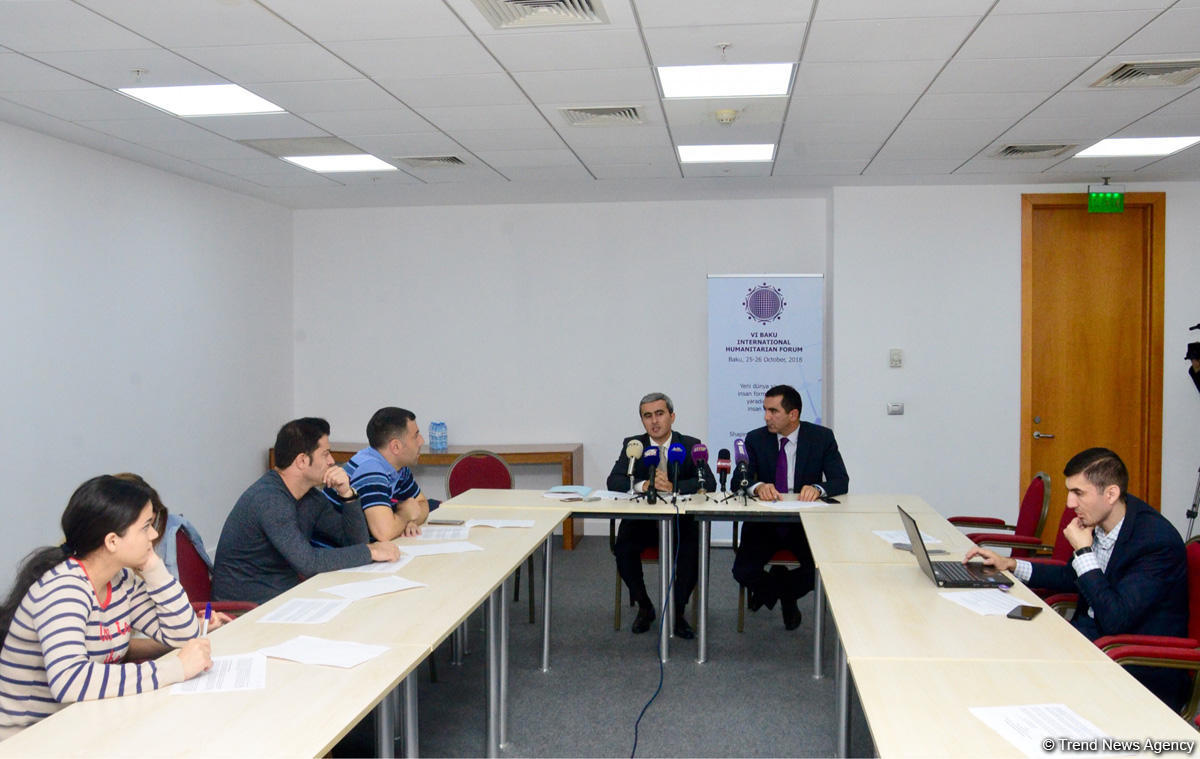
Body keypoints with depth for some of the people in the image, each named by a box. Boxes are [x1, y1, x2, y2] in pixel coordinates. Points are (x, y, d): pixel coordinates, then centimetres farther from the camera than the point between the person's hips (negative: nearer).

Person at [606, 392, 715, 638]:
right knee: (622, 547, -27)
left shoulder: (690, 445, 0)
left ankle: (677, 611, -7)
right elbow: (613, 481, -8)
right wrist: (644, 485, -27)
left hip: (680, 520, -1)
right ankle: (644, 607, -1)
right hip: (642, 519, 1)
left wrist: (673, 486, -28)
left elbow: (708, 483, -13)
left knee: (694, 549, -30)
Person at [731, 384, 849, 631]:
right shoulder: (755, 439, 0)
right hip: (764, 522, 1)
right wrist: (758, 487, -32)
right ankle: (786, 593, 16)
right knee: (743, 572, -21)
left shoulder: (822, 437, -2)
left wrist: (818, 488, -32)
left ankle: (778, 587, 12)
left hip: (805, 522, -1)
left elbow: (841, 481, -9)